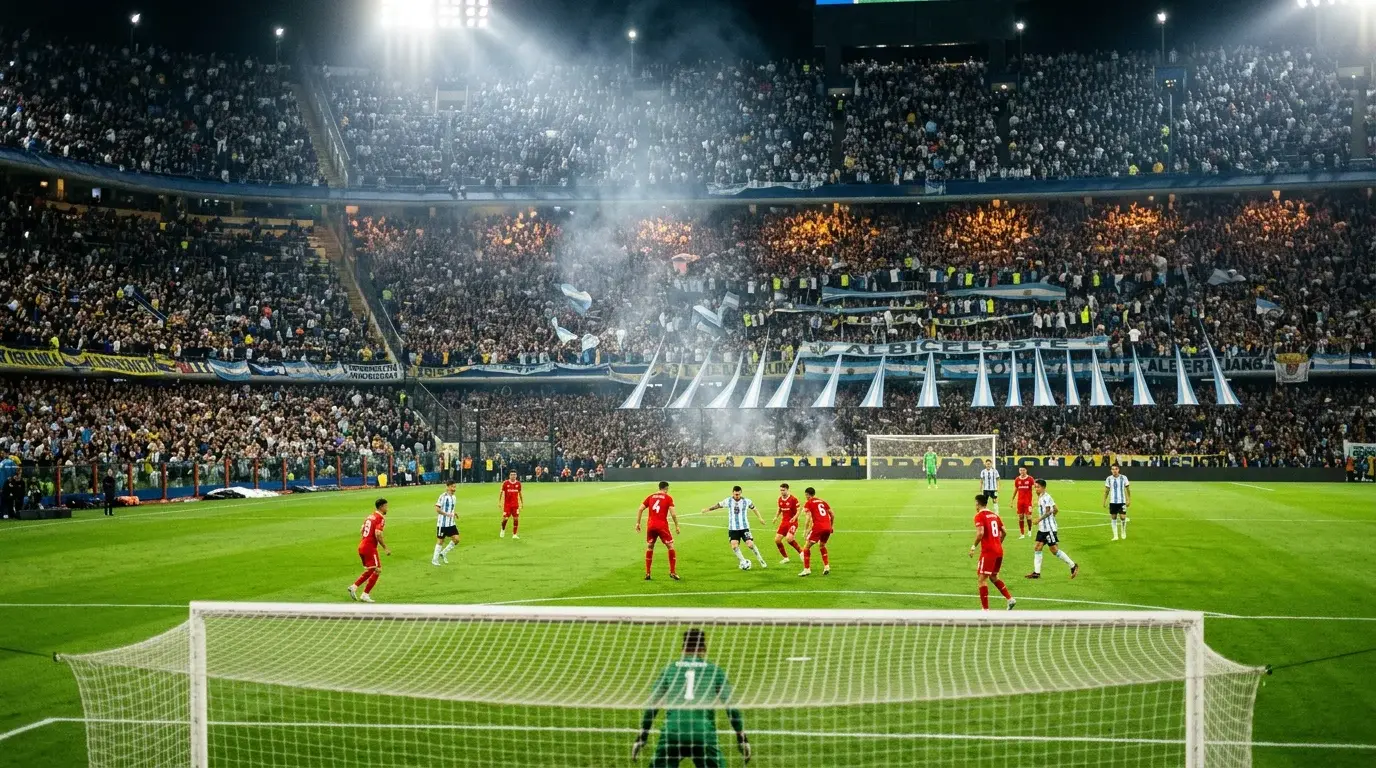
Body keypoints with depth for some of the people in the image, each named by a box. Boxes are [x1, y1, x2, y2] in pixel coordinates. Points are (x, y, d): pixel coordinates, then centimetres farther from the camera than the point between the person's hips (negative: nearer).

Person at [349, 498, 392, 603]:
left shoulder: (370, 516, 15)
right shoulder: (380, 518, -12)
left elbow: (361, 531, 19)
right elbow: (378, 535, -22)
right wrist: (385, 548, -15)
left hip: (361, 546, 9)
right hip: (370, 548, -9)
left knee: (370, 570, 21)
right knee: (377, 570, -1)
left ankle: (354, 586, 12)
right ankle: (365, 594, -2)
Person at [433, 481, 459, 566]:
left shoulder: (453, 497, 10)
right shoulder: (443, 496, -14)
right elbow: (437, 509, -18)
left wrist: (454, 513, 4)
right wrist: (447, 514, -25)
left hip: (451, 523, 7)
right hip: (442, 523, -7)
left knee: (456, 539, -3)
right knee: (440, 541, 2)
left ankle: (443, 553, 15)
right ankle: (435, 559, 16)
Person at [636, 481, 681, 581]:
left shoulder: (650, 497, 12)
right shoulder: (668, 498, 2)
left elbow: (640, 509, 5)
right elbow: (673, 514, -7)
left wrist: (637, 523, 9)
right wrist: (677, 526, 2)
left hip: (651, 526, 3)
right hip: (662, 526, -3)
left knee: (649, 548, 16)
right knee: (670, 547, 9)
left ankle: (647, 574, 14)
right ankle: (672, 572, 6)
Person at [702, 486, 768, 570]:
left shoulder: (746, 501, -3)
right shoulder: (728, 501, -2)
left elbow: (753, 508, 14)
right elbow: (718, 505, 11)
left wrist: (760, 518, 17)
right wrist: (707, 509, 13)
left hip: (744, 527, -2)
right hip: (732, 528, 2)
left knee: (750, 544, -13)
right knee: (734, 546, -14)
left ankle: (761, 562, 1)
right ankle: (743, 562, 1)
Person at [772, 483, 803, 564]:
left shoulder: (793, 499, -12)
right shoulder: (780, 499, 7)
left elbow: (798, 510, -9)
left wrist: (795, 517, -27)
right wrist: (776, 516, 3)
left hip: (792, 522, -7)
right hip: (784, 521, 7)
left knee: (789, 538, -27)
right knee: (777, 540, 0)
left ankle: (801, 551, -7)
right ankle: (786, 558, 15)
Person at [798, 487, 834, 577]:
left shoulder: (808, 503, 4)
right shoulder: (822, 502, 21)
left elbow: (809, 517, -8)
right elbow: (832, 514, 20)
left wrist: (807, 530, -5)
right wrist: (832, 526, 29)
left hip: (818, 527, -6)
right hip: (827, 527, 6)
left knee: (807, 547, 6)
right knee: (822, 546, 28)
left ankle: (807, 569, 1)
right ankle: (827, 567, 16)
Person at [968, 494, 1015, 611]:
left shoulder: (979, 516, -8)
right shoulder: (994, 515, 13)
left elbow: (980, 533, -21)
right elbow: (1004, 532, 14)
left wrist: (973, 547, -11)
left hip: (988, 552, -8)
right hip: (999, 550, 8)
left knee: (981, 579, -3)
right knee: (993, 577, 24)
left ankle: (985, 609, -7)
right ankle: (1010, 599, 16)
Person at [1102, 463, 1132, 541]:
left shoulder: (1123, 478, -4)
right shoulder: (1109, 479, 1)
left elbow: (1128, 489, 4)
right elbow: (1106, 491, 8)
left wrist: (1129, 500, 0)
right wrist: (1104, 501, 3)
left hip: (1122, 501, -2)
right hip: (1112, 502, 2)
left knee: (1123, 517, -6)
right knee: (1113, 518, 2)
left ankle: (1123, 532, 19)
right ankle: (1115, 536, 8)